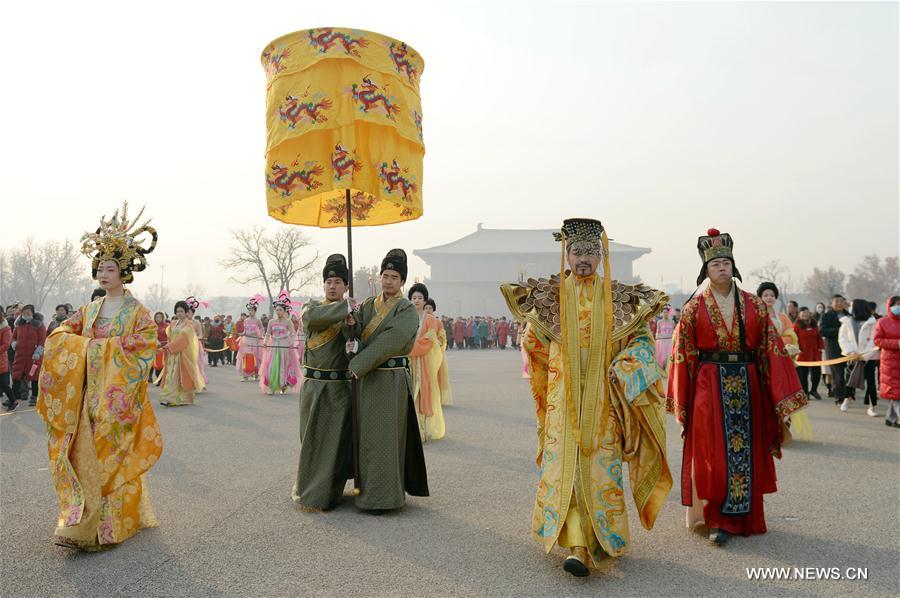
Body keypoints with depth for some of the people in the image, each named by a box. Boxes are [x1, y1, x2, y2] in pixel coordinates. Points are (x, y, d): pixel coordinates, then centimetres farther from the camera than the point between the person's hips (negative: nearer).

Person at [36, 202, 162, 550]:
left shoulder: (136, 310, -2)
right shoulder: (90, 309, 14)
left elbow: (146, 341, -14)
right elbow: (62, 334, 14)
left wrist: (106, 347, -15)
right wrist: (85, 344, -6)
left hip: (118, 394, -5)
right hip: (88, 391, 5)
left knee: (114, 455, -3)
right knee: (85, 453, 1)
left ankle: (113, 523, 6)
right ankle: (83, 522, 11)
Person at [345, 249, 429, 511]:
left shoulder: (407, 310, -8)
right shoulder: (369, 305, 12)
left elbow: (391, 341, -19)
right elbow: (358, 331, -2)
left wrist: (359, 363, -20)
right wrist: (353, 322, -25)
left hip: (390, 380, -6)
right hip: (368, 378, 6)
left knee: (383, 436, -3)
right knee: (369, 434, 14)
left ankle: (384, 496, 6)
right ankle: (370, 488, 27)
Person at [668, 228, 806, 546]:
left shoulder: (753, 305, 6)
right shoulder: (694, 308, 0)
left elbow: (770, 348, 5)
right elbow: (683, 356, -1)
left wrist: (780, 395, -2)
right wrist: (681, 404, -3)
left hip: (747, 386, 3)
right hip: (709, 386, -2)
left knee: (746, 452, 9)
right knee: (713, 456, -3)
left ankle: (743, 517, 24)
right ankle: (717, 520, 7)